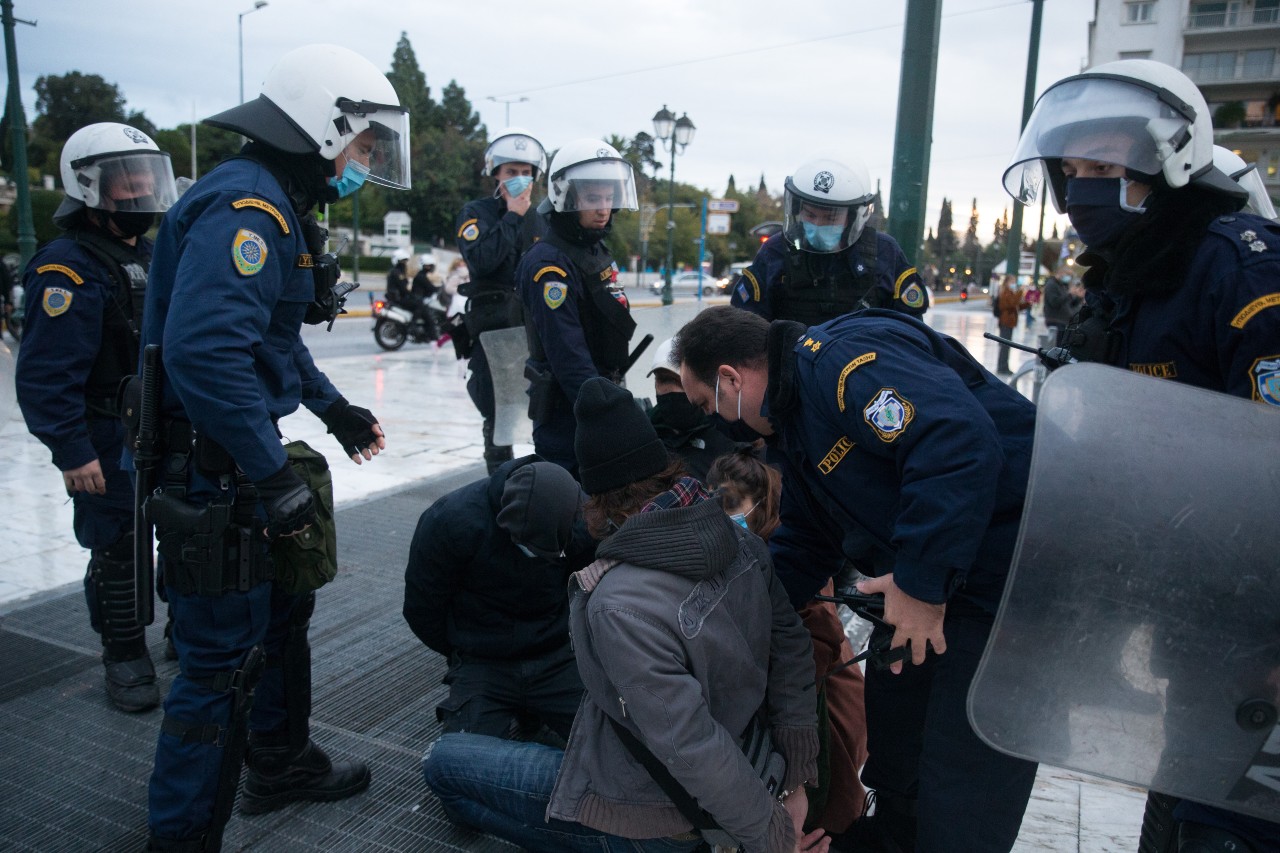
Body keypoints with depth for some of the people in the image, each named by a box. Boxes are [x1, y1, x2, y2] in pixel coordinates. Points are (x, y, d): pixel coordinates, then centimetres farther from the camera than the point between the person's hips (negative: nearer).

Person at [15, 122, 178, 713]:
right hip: (110, 446, -9)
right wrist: (71, 451, -23)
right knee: (117, 551, 3)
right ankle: (126, 658, 20)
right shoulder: (70, 268, -18)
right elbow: (45, 375, -22)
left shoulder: (148, 254, 11)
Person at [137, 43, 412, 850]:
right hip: (211, 472, -11)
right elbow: (205, 350, -33)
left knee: (283, 609, 23)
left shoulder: (277, 208, 14)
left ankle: (284, 765, 43)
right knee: (224, 657, -1)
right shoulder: (244, 208, -20)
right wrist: (276, 477, -29)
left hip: (244, 460, 11)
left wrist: (333, 407, 25)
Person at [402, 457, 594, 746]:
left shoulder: (583, 517, -14)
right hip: (483, 665, -1)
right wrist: (463, 654, 5)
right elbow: (421, 608, -6)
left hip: (557, 658, 2)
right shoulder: (451, 521, -21)